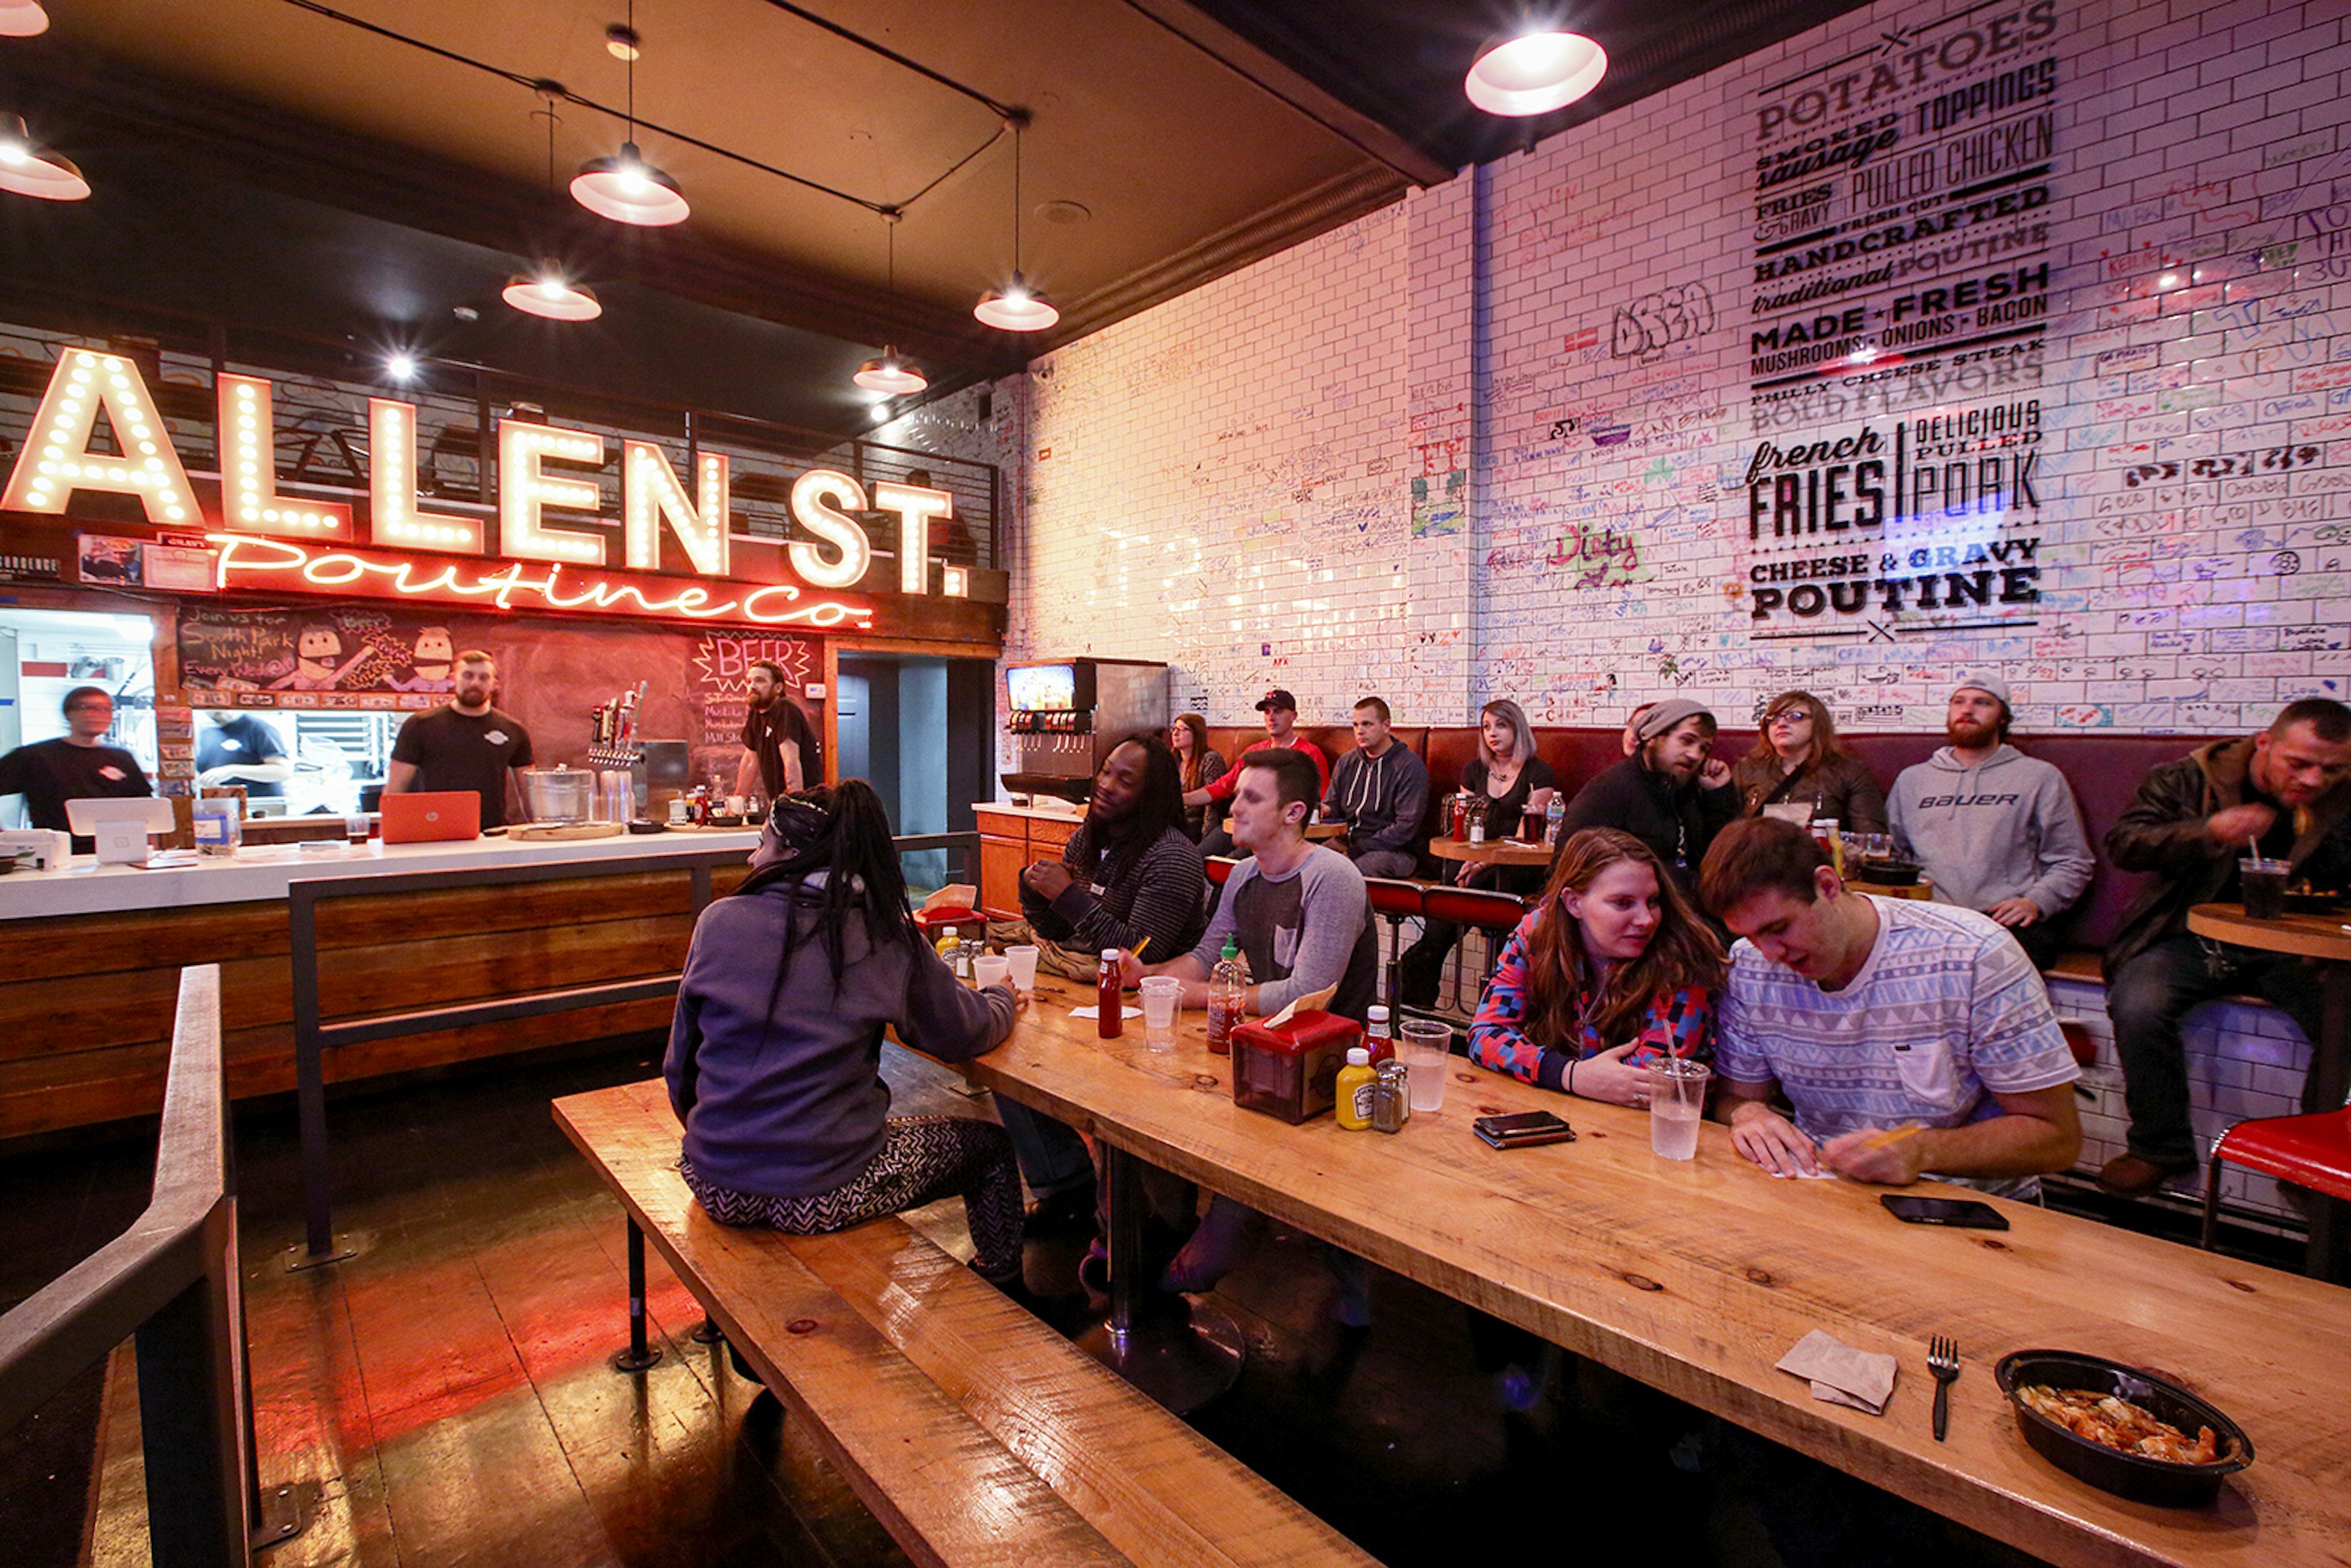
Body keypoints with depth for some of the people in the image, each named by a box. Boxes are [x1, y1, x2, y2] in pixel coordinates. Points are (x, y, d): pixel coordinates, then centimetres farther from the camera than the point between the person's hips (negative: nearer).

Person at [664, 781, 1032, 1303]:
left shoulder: (719, 921, -6)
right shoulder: (885, 938, -12)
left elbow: (681, 1063, 5)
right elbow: (968, 1034, -2)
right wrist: (1002, 999, 21)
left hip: (716, 1186, 4)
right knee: (989, 1145, 18)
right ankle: (1004, 1298, 38)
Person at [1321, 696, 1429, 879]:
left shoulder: (1411, 767, -5)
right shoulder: (1346, 762, 15)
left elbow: (1406, 827, -12)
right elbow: (1332, 804, 23)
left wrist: (1357, 851, -16)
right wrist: (1324, 810, -5)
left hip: (1393, 850, -5)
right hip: (1347, 841, 6)